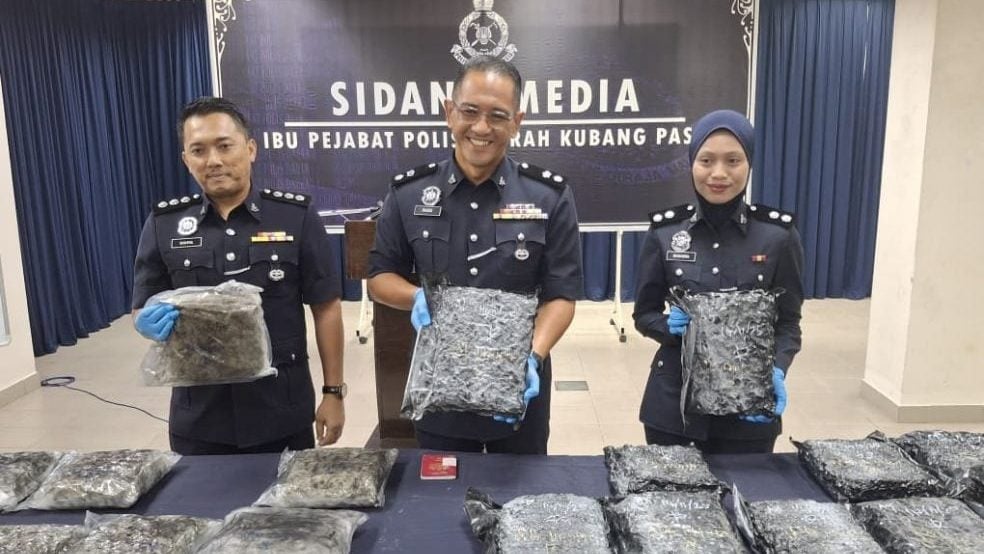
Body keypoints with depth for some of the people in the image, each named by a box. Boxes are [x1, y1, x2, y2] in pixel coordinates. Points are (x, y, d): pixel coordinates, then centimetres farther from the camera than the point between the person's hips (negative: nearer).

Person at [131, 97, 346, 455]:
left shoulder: (296, 216, -7)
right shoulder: (163, 224, 0)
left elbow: (326, 308, -4)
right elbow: (141, 312, 7)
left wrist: (333, 392, -4)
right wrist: (152, 324, -17)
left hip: (283, 411, -1)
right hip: (198, 417, 2)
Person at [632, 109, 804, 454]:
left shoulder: (779, 235, -4)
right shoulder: (664, 231, -3)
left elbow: (788, 321, -1)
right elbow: (644, 314, 2)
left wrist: (777, 370, -19)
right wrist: (669, 325, -19)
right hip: (674, 403, 0)